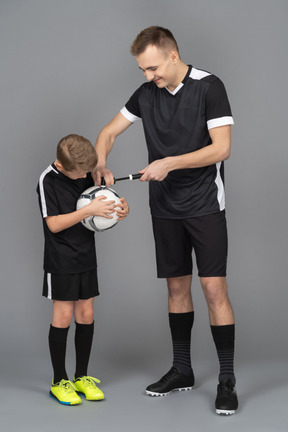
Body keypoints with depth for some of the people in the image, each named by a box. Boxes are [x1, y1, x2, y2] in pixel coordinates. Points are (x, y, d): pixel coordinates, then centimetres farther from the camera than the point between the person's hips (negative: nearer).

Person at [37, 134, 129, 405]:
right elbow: (54, 224, -20)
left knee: (86, 314, 8)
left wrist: (121, 208, -8)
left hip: (86, 258, 5)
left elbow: (103, 204, 14)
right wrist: (89, 210, -27)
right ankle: (59, 381, 11)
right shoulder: (48, 180, -16)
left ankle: (81, 377, 20)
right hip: (60, 261, -5)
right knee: (63, 315, -2)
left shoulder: (87, 174, 1)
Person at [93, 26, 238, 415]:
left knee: (214, 288, -9)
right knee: (177, 287, 11)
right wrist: (100, 164, -6)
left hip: (205, 205, -5)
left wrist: (170, 163, -21)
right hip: (165, 208, 5)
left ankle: (227, 380, -2)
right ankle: (182, 370, 23)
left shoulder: (209, 87, -12)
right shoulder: (146, 94, 5)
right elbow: (109, 132, 13)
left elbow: (221, 148, -17)